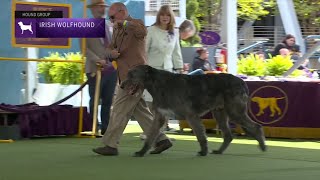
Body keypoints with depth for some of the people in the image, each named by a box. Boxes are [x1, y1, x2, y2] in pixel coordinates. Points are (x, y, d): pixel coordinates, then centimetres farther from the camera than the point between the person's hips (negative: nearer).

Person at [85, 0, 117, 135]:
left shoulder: (106, 26, 17)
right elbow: (85, 48, -12)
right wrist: (97, 60, -21)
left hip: (111, 69, 6)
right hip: (96, 70, -6)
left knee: (108, 101, 6)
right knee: (94, 101, 0)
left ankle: (105, 128, 11)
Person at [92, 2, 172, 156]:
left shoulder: (136, 24, -10)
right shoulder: (117, 29, 16)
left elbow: (142, 31, -33)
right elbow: (111, 47, 19)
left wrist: (124, 22, -27)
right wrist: (111, 52, -3)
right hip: (126, 75, 9)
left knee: (120, 110, -7)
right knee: (140, 110, 10)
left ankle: (110, 145, -3)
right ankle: (161, 140, 14)